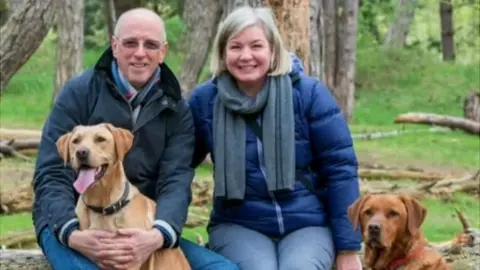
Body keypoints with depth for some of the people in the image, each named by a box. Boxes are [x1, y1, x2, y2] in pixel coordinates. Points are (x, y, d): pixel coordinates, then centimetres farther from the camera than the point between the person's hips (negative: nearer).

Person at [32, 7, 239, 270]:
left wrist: (157, 236, -29)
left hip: (142, 231, 4)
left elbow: (175, 181, -6)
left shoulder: (175, 109, 6)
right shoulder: (79, 92, -2)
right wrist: (74, 235, -26)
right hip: (71, 224, -3)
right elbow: (51, 175, -7)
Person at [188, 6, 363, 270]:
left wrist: (348, 248, -5)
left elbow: (340, 168, -4)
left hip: (308, 225, -1)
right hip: (237, 226, 1)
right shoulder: (204, 99, -1)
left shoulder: (309, 93, -6)